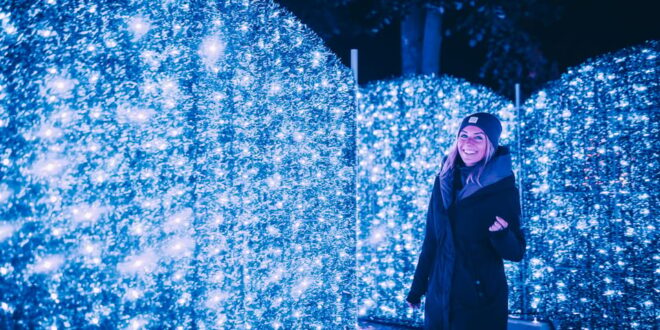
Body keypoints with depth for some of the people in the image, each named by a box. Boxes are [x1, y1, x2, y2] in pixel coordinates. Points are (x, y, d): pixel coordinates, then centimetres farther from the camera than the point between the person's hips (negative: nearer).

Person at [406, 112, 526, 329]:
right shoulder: (444, 181, 1)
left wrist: (501, 233, -29)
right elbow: (431, 239, 7)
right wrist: (417, 288, 8)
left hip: (482, 301, -3)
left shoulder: (503, 188, -10)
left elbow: (515, 253, -9)